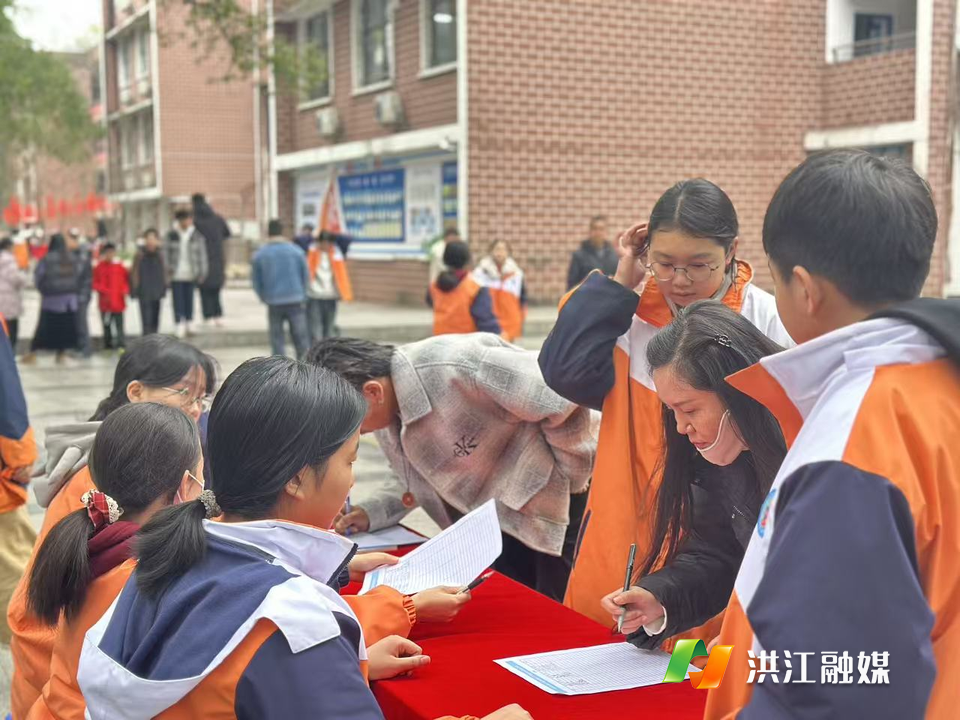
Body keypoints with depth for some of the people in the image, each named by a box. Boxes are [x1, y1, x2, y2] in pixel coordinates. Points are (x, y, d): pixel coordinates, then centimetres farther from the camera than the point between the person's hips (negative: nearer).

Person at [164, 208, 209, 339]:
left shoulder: (197, 236, 3)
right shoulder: (171, 235, 3)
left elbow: (202, 254, 5)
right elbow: (166, 253, 5)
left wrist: (202, 273, 1)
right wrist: (168, 270, -1)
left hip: (190, 274, 1)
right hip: (176, 274, -1)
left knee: (189, 298, 7)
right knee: (178, 299, -5)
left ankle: (189, 323, 18)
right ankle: (179, 324, -7)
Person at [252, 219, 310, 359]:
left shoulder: (259, 255, -1)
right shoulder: (296, 251, -2)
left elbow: (257, 283, 5)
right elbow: (306, 277, 3)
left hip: (273, 304, 1)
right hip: (295, 302, 0)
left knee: (277, 341, 8)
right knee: (301, 339, 5)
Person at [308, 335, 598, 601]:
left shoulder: (456, 367, -33)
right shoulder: (384, 410, -5)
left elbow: (565, 397, -30)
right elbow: (425, 479, 8)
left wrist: (570, 481, -18)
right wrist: (373, 514, -8)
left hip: (557, 497, -7)